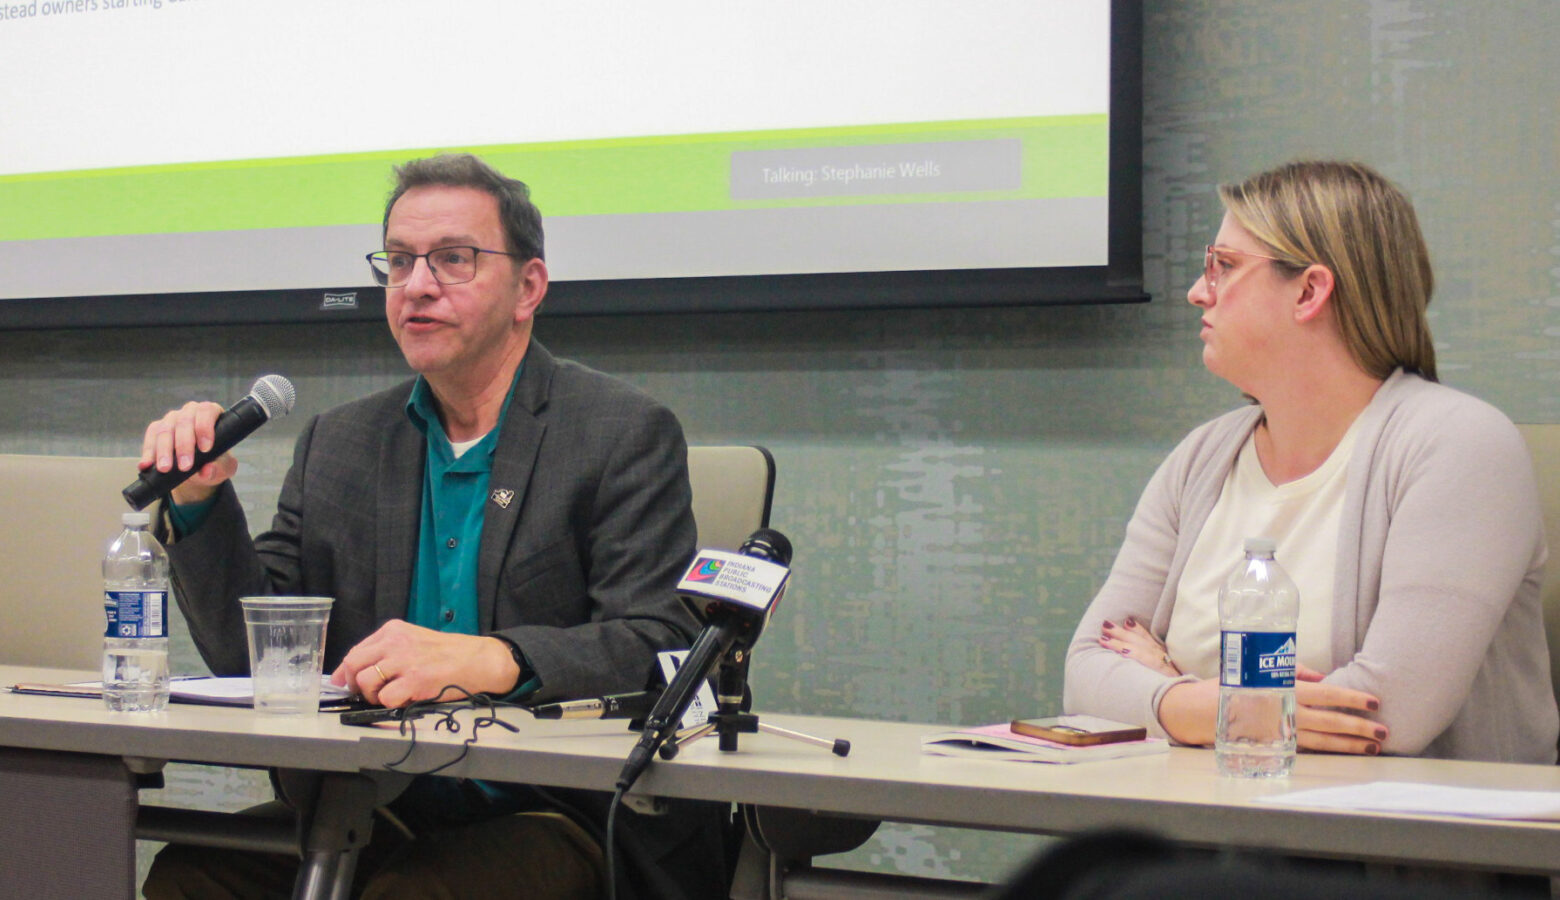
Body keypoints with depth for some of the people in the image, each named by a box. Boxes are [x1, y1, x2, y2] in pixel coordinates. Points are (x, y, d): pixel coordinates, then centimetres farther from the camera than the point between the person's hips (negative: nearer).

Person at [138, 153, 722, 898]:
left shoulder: (628, 435, 0)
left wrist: (490, 660, -29)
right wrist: (199, 499, -4)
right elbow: (250, 650, 12)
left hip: (559, 817, -4)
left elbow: (661, 648, -12)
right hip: (381, 819, 5)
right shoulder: (338, 443, 15)